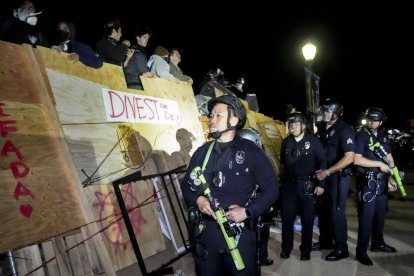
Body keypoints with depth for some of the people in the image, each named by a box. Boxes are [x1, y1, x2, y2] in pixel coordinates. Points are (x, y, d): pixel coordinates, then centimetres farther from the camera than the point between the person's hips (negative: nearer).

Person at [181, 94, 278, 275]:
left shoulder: (250, 151, -6)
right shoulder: (201, 152, 6)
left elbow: (271, 189, -5)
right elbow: (186, 185, 12)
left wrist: (247, 212, -17)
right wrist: (197, 200, -10)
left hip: (239, 232, -3)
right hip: (205, 232, 4)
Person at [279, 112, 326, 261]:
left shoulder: (313, 141, -3)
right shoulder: (286, 142, 8)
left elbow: (322, 163, -3)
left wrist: (320, 184, -7)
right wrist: (282, 180, 6)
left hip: (307, 185, -3)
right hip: (289, 185, 3)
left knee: (307, 219, 6)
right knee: (287, 218, 7)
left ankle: (306, 250, 20)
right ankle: (286, 248, 21)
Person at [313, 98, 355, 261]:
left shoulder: (345, 130, -15)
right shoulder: (322, 127, 7)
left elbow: (349, 158, -21)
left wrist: (327, 172, -21)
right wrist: (319, 170, 7)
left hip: (339, 176, -7)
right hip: (324, 174, 7)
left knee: (336, 211, -1)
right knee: (323, 209, 14)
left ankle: (341, 249, 12)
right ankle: (325, 241, 31)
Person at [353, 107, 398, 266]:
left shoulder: (383, 136, 11)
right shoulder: (361, 136, -9)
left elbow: (389, 159, 12)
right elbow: (356, 160, -19)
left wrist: (391, 179, 0)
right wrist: (379, 164, -15)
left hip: (381, 181, 7)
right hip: (367, 182, -7)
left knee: (380, 214, 17)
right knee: (366, 216, -5)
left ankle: (378, 244, 34)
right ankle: (361, 252, 2)